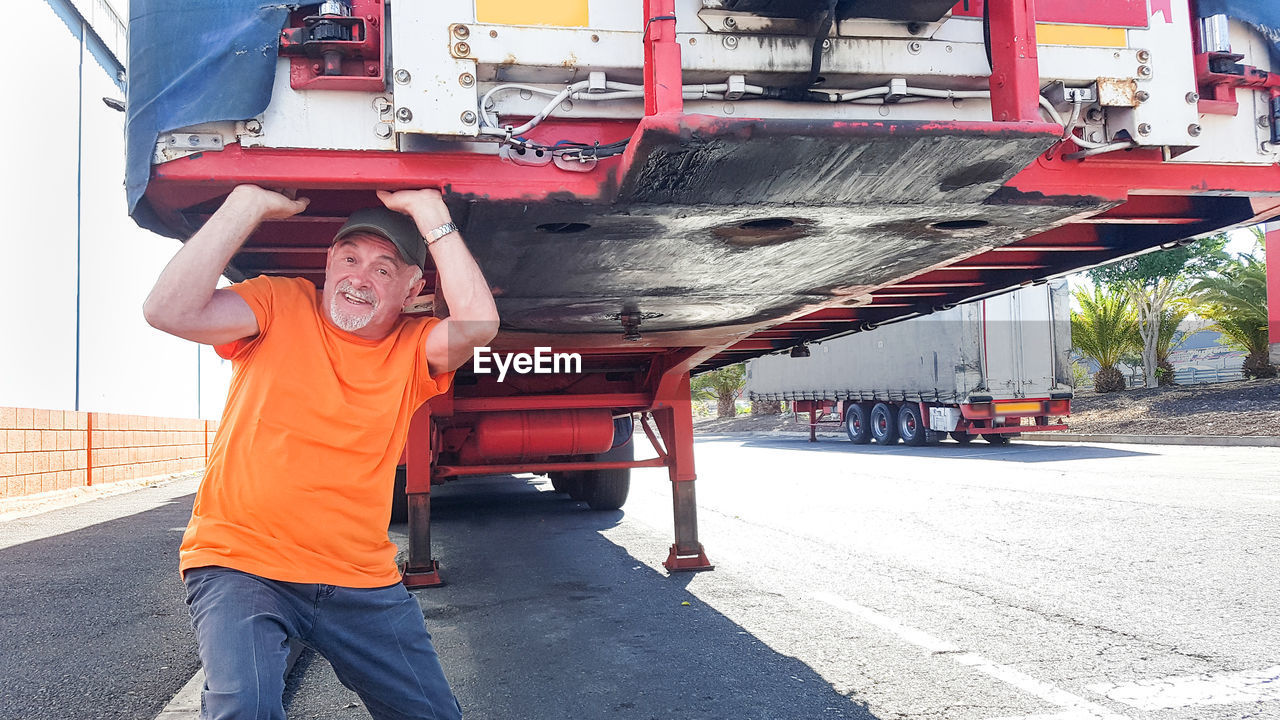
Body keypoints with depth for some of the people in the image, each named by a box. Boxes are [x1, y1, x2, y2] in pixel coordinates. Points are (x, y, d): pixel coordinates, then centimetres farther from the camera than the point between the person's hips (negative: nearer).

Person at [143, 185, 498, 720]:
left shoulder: (411, 349, 1)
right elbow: (169, 311, -19)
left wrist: (428, 211, -18)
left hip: (361, 581, 3)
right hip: (240, 561, -2)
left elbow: (478, 323, -21)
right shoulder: (279, 306, -2)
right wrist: (250, 202, -20)